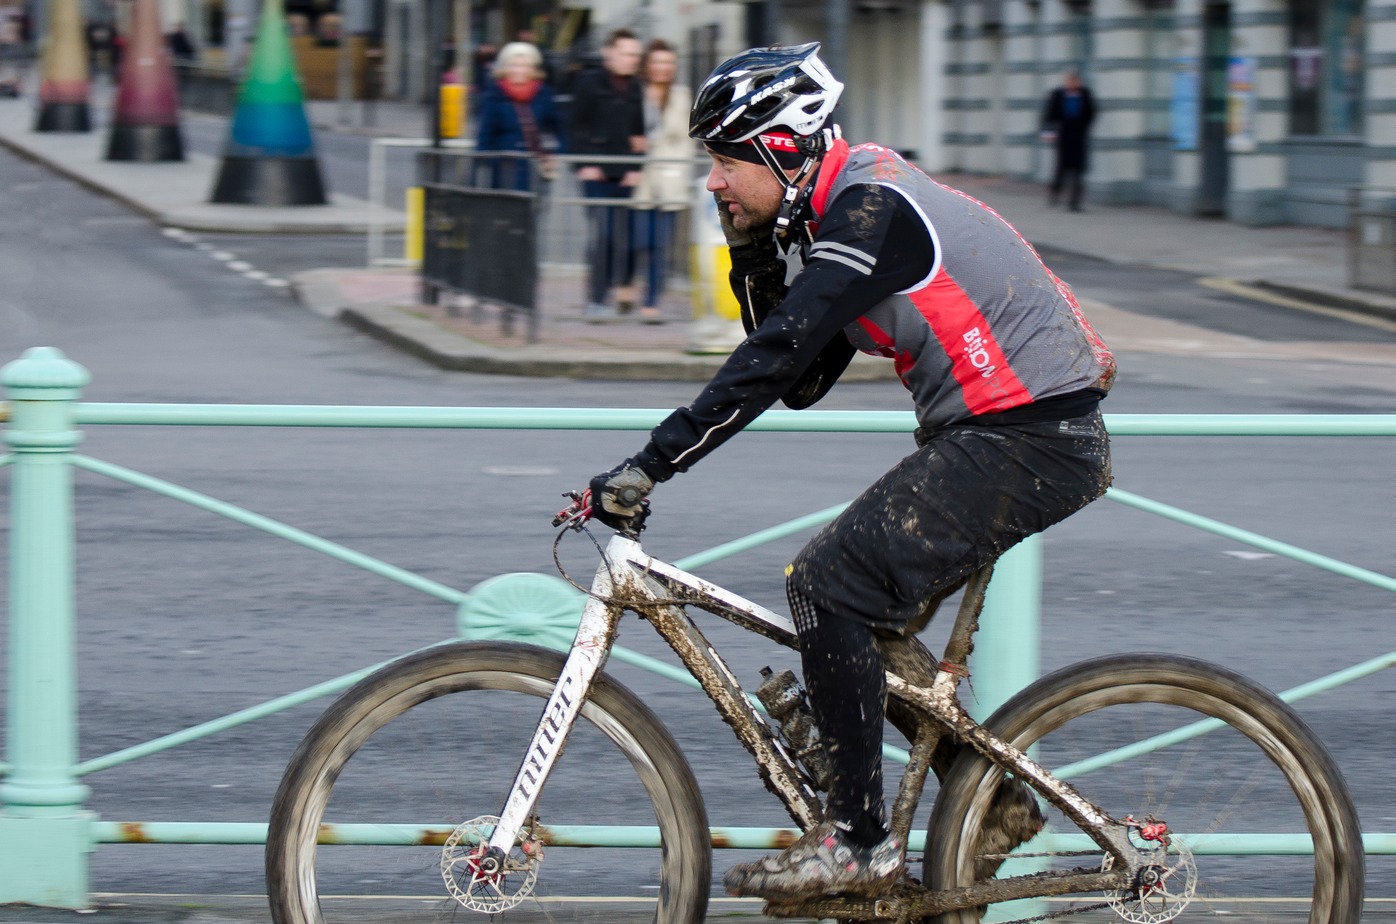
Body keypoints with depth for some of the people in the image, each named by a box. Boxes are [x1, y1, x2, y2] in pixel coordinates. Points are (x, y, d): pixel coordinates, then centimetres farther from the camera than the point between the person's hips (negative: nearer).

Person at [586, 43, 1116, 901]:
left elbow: (778, 359, -26)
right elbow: (802, 383, 15)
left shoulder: (870, 210, -17)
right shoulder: (841, 212, 14)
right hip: (996, 433, 10)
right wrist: (758, 261, 4)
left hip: (1031, 441, -10)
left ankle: (861, 841, -9)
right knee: (863, 605, 14)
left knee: (832, 582, -14)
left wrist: (649, 466, -27)